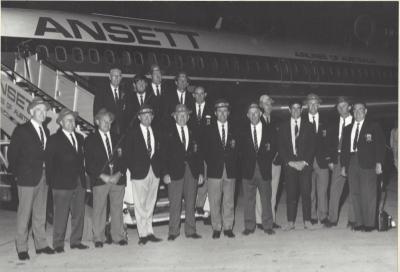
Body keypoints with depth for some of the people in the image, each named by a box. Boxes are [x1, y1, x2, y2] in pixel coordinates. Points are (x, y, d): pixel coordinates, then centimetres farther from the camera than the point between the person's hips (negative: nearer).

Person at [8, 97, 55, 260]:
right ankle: (21, 248, 6)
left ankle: (41, 244, 20)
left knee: (40, 213, 12)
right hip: (27, 178, -6)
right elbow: (12, 153, -5)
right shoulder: (21, 130, -6)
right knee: (24, 214, -1)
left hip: (43, 177, 6)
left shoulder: (45, 131, 13)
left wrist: (47, 172, 5)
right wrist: (17, 173, -6)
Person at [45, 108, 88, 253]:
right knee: (60, 215, -1)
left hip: (79, 182, 6)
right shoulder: (54, 140, -3)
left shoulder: (79, 138, 15)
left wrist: (82, 175, 9)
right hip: (62, 183, -6)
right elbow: (49, 163, -4)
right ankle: (58, 244, 7)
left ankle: (76, 241, 18)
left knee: (79, 213, 8)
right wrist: (51, 181, -9)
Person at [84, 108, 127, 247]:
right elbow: (89, 163, -2)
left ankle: (118, 236, 12)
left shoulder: (117, 138, 16)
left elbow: (123, 158, 11)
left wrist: (119, 173, -6)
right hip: (100, 179, -3)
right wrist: (102, 176, -12)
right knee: (99, 210, -1)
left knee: (117, 209, 5)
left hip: (117, 179, 3)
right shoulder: (90, 140, 5)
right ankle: (98, 238, 7)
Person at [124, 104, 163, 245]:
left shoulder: (156, 133, 13)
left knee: (150, 204, 10)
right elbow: (127, 154, -1)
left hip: (154, 173, 4)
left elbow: (159, 153, 14)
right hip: (140, 173, -4)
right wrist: (133, 170, -7)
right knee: (140, 205, -3)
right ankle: (143, 234, 2)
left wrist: (159, 169, 2)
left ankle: (149, 232, 16)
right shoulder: (132, 133, -1)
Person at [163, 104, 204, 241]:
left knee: (190, 203, 7)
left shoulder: (193, 133, 13)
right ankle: (173, 232, 6)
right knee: (175, 204, -2)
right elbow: (165, 155, -1)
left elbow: (198, 154, 12)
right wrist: (166, 173, -10)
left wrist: (201, 172, 4)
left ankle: (190, 231, 14)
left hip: (192, 171, 3)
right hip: (175, 171, -3)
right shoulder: (169, 133, 3)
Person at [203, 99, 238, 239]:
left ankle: (228, 227, 12)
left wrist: (233, 164, -3)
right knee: (214, 201, 1)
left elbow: (237, 150, 7)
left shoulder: (234, 129, 9)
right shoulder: (209, 129, 6)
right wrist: (210, 164, -2)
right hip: (214, 170, -1)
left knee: (229, 201, 4)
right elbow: (205, 150, 5)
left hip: (230, 170, 1)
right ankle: (216, 228, 10)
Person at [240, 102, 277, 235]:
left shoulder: (268, 131, 7)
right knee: (249, 199, 3)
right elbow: (241, 150, 4)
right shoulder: (243, 131, 5)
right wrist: (244, 163, -5)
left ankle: (267, 226, 13)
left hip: (264, 169, 0)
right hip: (248, 170, 0)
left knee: (266, 198, 5)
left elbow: (274, 148, 8)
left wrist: (267, 160, -2)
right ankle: (249, 226, 11)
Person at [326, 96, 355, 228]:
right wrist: (331, 160, 1)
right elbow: (330, 143, 10)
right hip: (338, 159, 2)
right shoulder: (334, 124, 10)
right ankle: (332, 219, 5)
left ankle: (352, 220, 9)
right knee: (334, 189, -1)